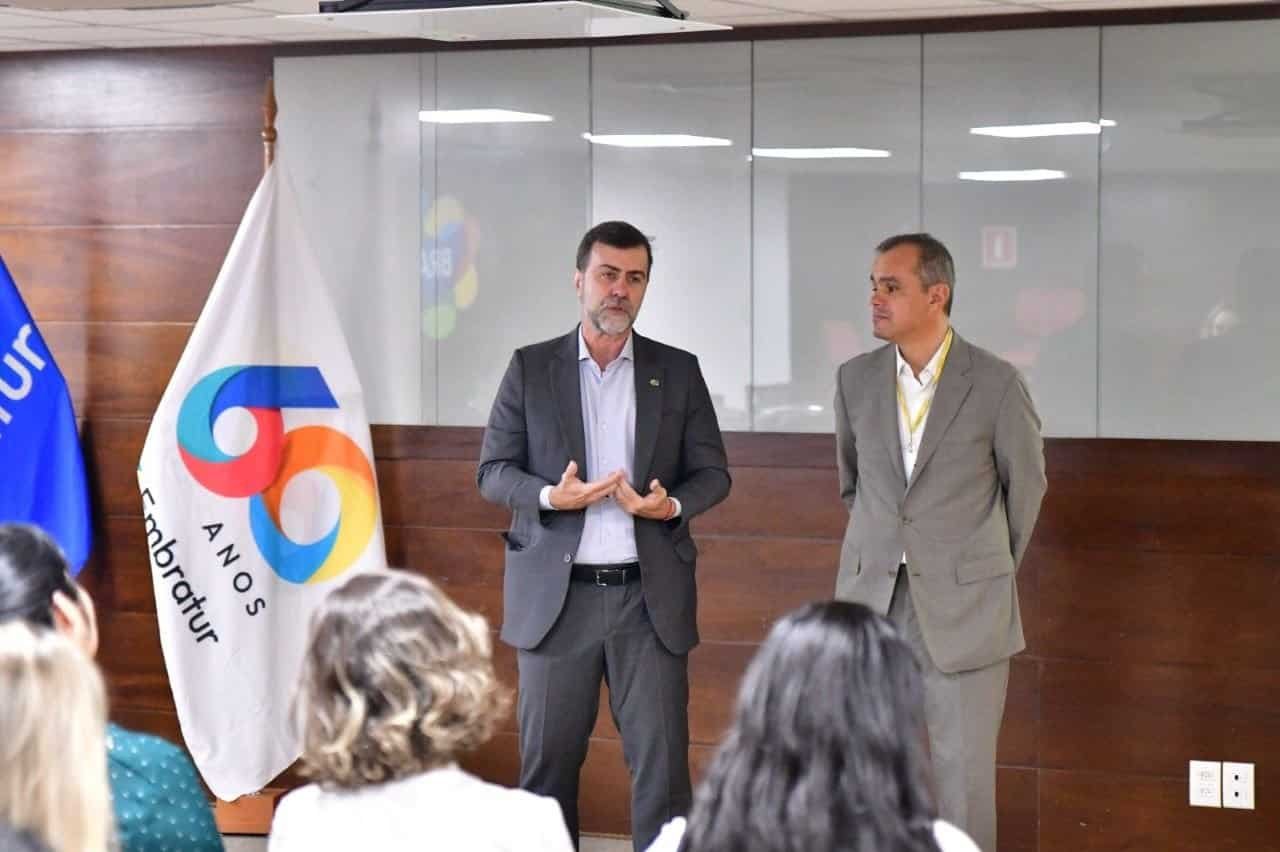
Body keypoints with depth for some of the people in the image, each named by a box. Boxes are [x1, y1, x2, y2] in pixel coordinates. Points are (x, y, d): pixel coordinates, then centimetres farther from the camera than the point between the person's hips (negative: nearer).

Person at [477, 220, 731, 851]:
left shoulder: (679, 372, 8)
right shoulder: (530, 368, 6)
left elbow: (713, 472, 8)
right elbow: (493, 471, 3)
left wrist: (672, 505, -13)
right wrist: (549, 496, -17)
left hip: (649, 596, 0)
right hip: (555, 595, 0)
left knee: (661, 763, -3)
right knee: (547, 763, 4)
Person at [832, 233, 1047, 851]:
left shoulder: (995, 383, -8)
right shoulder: (855, 379, 3)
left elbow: (1025, 485, 6)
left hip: (962, 608, -3)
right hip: (871, 600, 3)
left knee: (963, 772, 2)